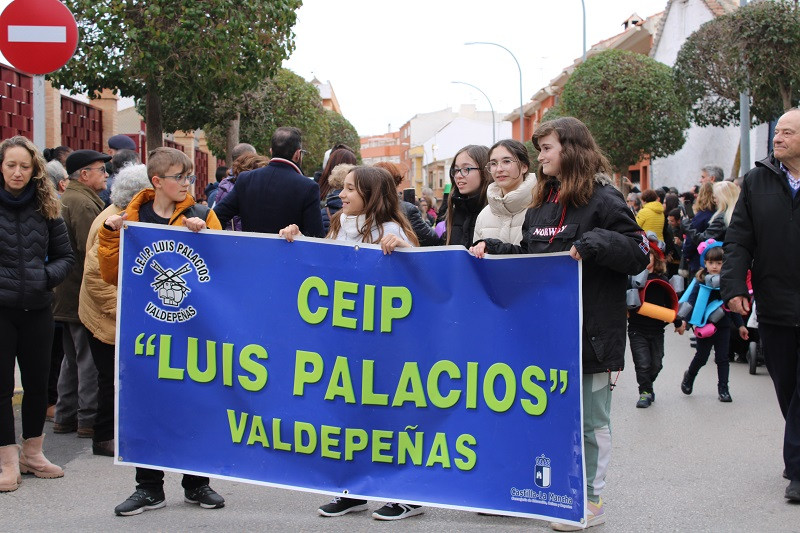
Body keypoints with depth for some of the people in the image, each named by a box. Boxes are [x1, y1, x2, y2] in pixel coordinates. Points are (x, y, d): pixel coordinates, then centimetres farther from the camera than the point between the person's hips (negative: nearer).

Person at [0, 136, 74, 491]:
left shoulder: (46, 207, 4)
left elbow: (65, 256, 11)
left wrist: (47, 276, -7)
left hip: (37, 308, 3)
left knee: (37, 383, 11)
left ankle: (32, 454, 27)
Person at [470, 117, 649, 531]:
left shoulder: (603, 199, -7)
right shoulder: (541, 204, 14)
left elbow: (638, 253, -12)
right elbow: (528, 257, 21)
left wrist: (597, 243, -26)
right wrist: (492, 248, 6)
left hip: (590, 330, -7)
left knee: (589, 420, 4)